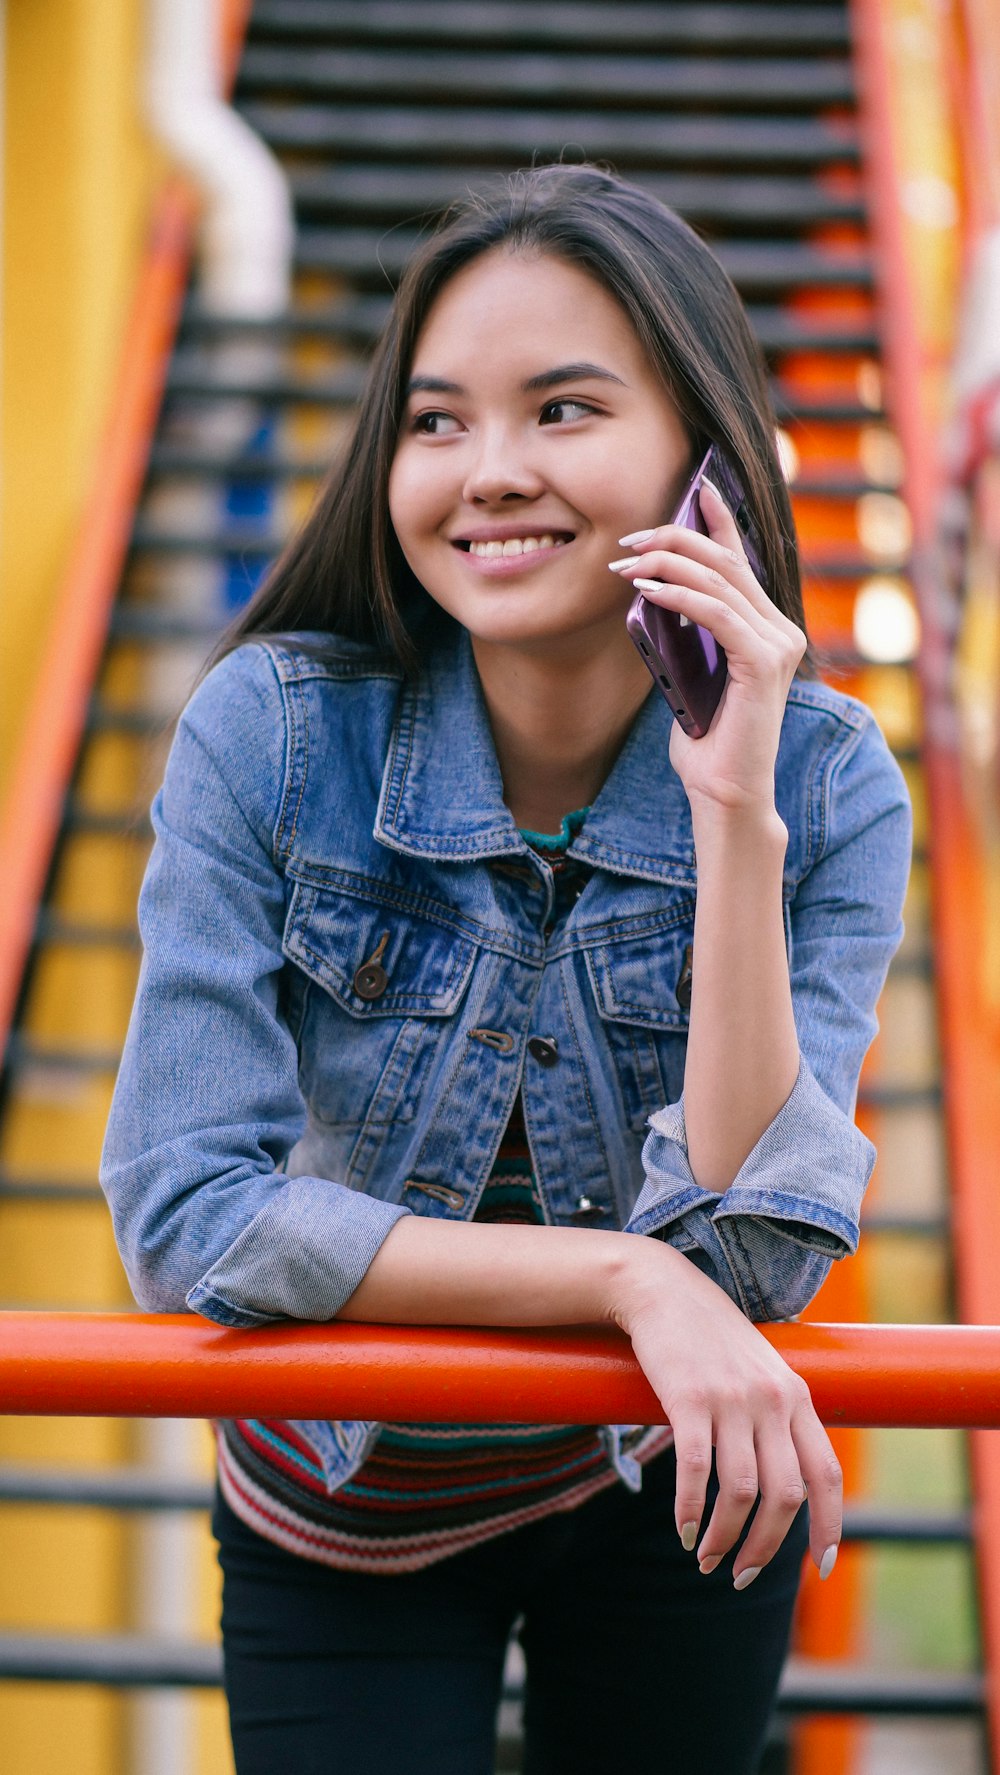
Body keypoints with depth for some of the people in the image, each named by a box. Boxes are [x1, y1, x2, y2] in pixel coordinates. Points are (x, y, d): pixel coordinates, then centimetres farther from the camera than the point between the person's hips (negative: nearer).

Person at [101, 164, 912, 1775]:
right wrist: (621, 1275, -30)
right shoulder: (274, 731, -21)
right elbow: (186, 1207, -25)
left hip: (676, 1491, 2)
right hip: (349, 1506, -1)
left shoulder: (827, 785, -18)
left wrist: (735, 815, -33)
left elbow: (747, 1260, -26)